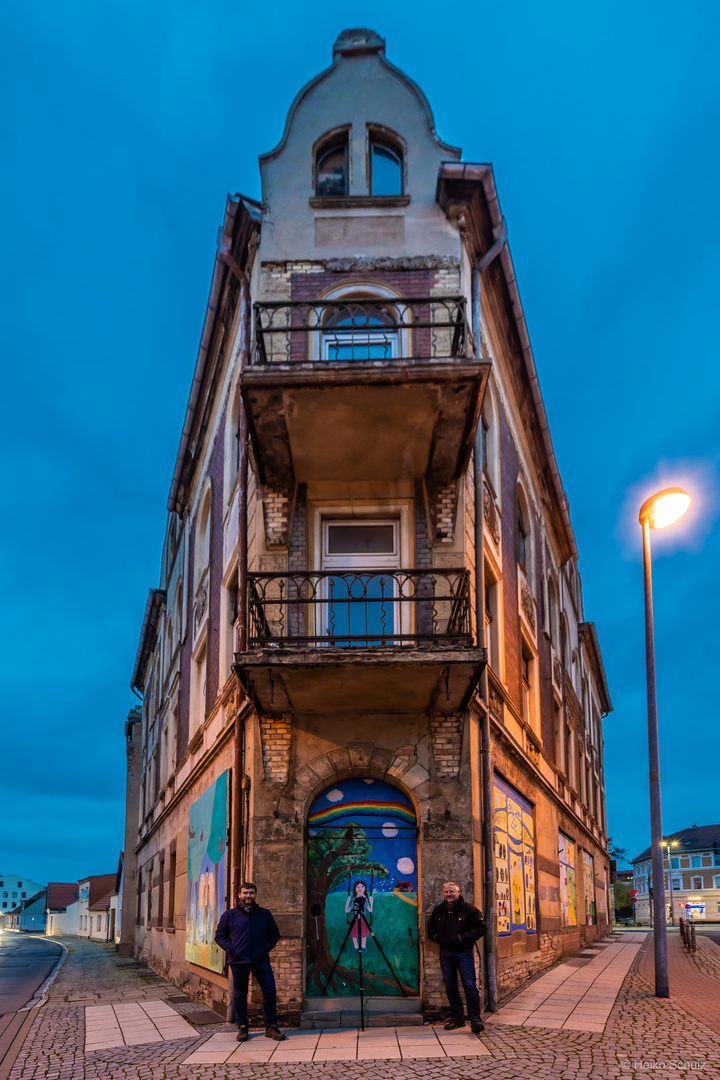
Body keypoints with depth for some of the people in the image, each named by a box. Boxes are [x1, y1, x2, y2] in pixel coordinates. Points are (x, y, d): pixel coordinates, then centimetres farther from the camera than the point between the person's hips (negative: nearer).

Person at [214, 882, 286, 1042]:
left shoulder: (264, 914, 9)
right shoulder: (229, 915, 4)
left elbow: (275, 934, 18)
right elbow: (219, 936, 8)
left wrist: (268, 947, 3)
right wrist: (230, 949, -5)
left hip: (261, 960, 1)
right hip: (238, 961, -1)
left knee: (270, 991, -4)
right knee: (240, 994, 6)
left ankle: (271, 1026, 6)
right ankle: (242, 1027, 19)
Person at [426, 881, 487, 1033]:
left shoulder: (468, 908, -3)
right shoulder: (438, 911, 11)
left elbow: (481, 927, -8)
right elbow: (430, 928, 26)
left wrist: (463, 937, -15)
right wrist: (436, 937, 6)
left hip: (463, 952, -5)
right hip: (445, 953, 5)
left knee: (470, 985, -10)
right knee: (450, 987, 8)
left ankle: (475, 1018, -8)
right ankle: (456, 1018, 16)